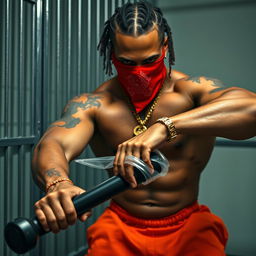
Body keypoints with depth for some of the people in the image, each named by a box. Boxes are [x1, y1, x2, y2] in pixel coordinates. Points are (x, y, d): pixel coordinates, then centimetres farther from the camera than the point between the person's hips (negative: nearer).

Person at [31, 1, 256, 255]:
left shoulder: (191, 91, -12)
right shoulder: (92, 105, -6)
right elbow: (53, 144, -23)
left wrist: (165, 127, -43)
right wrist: (58, 183, -47)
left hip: (188, 226, -1)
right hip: (121, 227, 2)